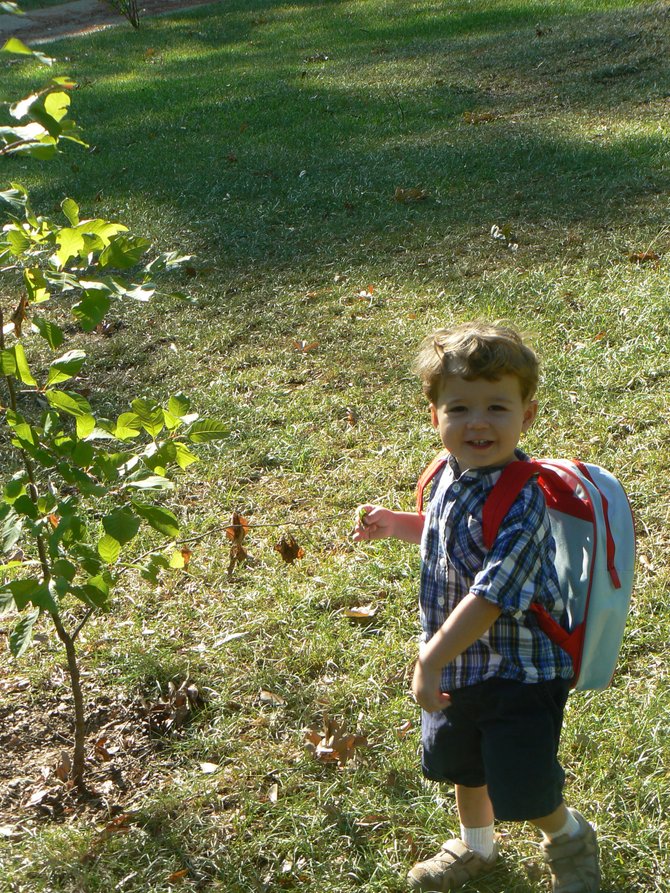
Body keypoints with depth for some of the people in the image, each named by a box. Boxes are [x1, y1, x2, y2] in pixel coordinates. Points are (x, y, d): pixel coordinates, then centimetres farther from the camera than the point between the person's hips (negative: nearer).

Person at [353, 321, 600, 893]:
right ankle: (476, 847, 55)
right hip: (459, 665, 8)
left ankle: (569, 840, 41)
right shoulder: (451, 475, -5)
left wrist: (431, 659, -30)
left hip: (518, 674, -8)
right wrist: (395, 524, 6)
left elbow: (490, 597, -34)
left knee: (522, 791, 8)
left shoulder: (520, 502, -31)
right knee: (462, 767, 27)